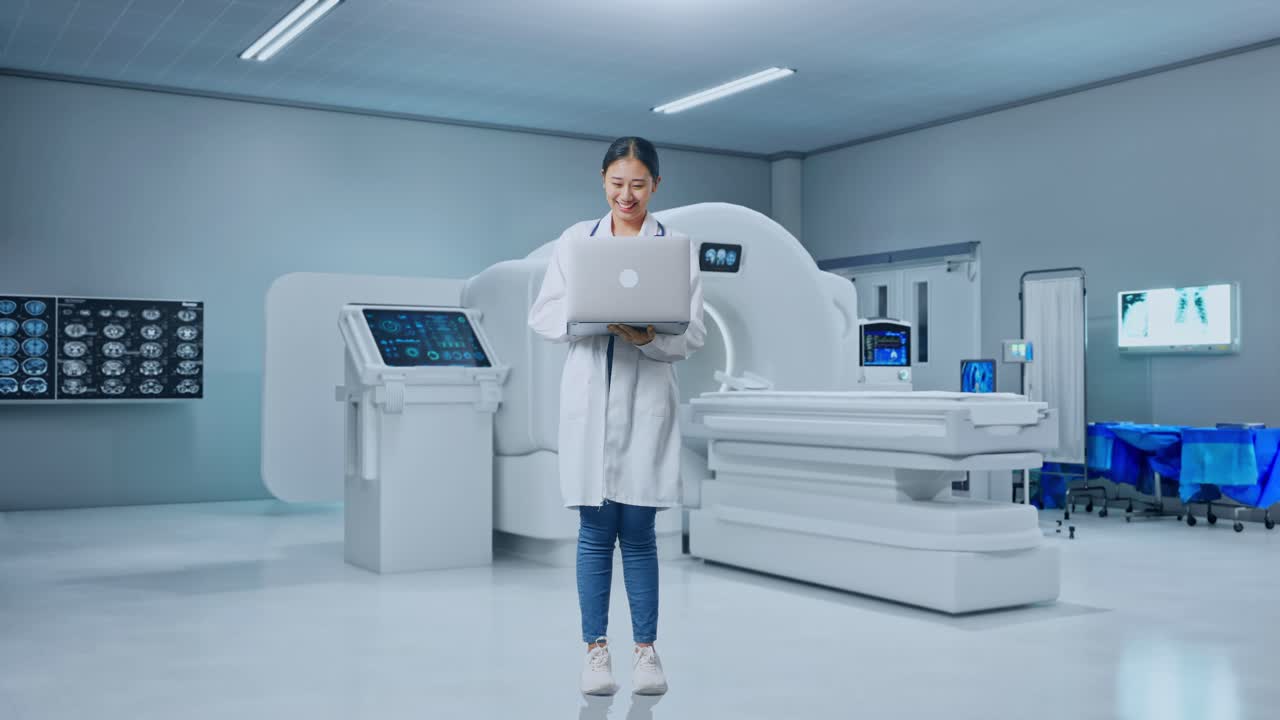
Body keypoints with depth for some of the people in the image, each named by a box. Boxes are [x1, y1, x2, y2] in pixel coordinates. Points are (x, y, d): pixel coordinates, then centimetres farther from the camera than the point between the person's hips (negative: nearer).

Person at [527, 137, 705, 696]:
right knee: (595, 530, 4)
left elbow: (692, 336, 0)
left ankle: (646, 649, 15)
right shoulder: (575, 240, 8)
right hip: (588, 397, 1)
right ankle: (596, 649, 14)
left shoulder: (678, 247, 4)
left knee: (638, 530, 2)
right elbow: (542, 315, 4)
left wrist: (648, 337, -19)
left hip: (646, 400, -1)